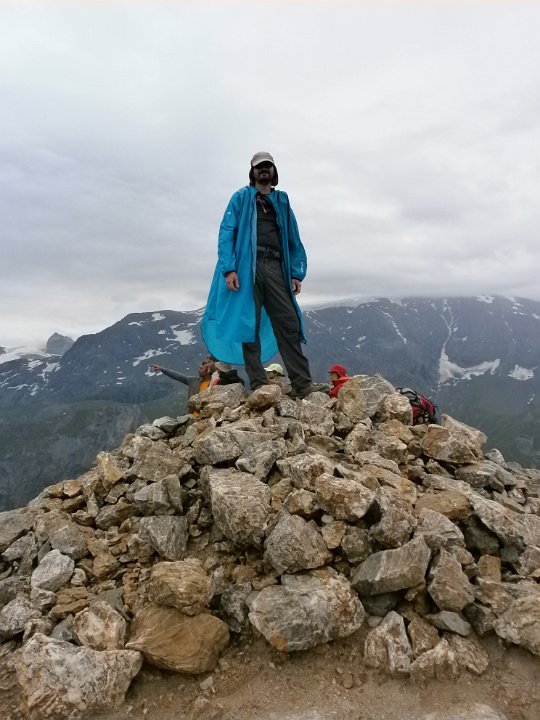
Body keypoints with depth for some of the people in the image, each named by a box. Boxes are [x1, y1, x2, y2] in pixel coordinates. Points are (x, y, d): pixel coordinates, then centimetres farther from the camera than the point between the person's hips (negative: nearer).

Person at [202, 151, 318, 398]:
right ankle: (258, 384, -3)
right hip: (247, 266, -2)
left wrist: (297, 273, 6)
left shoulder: (282, 202, 23)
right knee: (249, 323, -5)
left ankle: (303, 384, -8)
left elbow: (294, 240, 20)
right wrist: (228, 268, -12)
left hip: (275, 267, 2)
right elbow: (226, 233, 2)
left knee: (289, 322, -8)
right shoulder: (241, 197, 14)